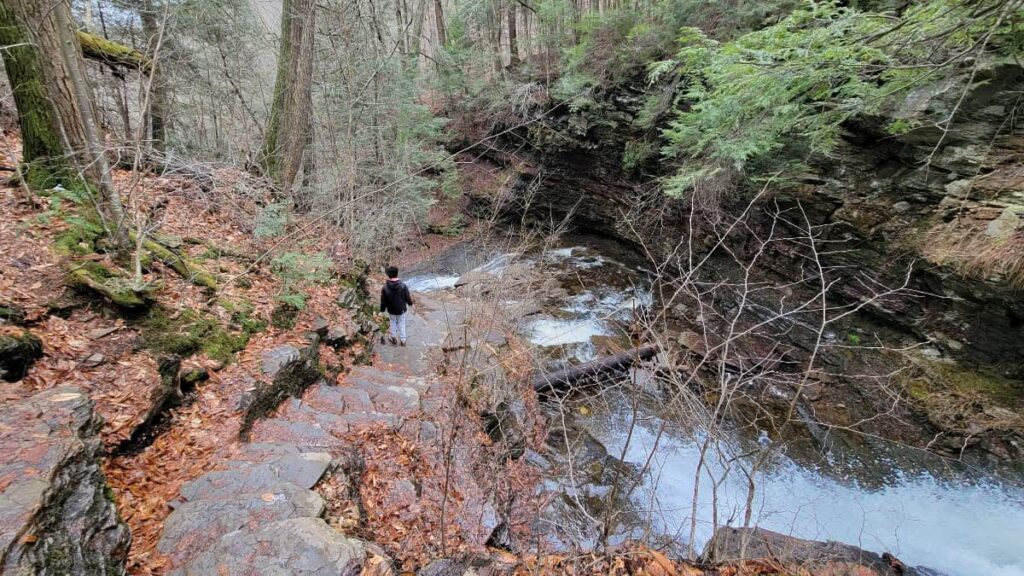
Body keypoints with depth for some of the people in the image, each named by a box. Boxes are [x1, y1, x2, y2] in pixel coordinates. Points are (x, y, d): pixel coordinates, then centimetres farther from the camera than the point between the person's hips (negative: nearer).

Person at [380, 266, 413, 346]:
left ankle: (394, 338, 37)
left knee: (393, 322, 25)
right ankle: (403, 340, 28)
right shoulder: (403, 286, -22)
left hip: (391, 310, 0)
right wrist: (410, 303, 12)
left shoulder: (385, 288, -21)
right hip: (401, 309, 0)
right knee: (401, 324, 18)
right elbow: (408, 297, -9)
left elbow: (383, 301, -10)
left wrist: (382, 309, 7)